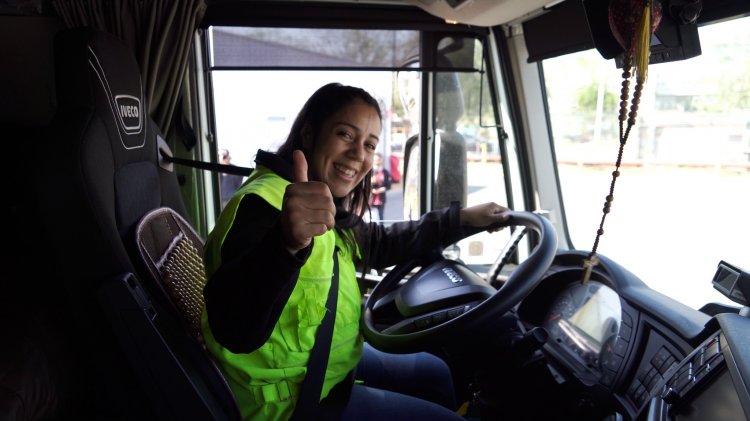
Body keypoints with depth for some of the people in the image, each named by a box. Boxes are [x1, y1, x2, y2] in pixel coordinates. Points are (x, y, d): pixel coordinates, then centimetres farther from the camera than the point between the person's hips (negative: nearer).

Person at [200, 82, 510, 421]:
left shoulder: (330, 203, -1)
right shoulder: (264, 204, -28)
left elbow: (381, 244, 15)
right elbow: (235, 330, -42)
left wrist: (465, 219, 10)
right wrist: (286, 244, -61)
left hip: (330, 361, 9)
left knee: (435, 372, 23)